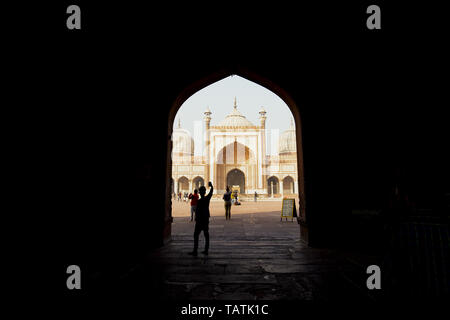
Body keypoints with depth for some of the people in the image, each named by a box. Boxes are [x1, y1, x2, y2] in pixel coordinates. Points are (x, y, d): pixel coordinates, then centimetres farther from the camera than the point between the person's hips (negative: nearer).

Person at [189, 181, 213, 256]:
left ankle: (195, 251, 0)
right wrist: (211, 185, 35)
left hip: (200, 220, -6)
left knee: (196, 235, 0)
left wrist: (196, 220, -9)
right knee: (206, 235, 12)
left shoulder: (199, 201, -17)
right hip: (206, 219, 7)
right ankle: (206, 250, 19)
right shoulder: (207, 198, 0)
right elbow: (211, 191, 19)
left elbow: (197, 211, -17)